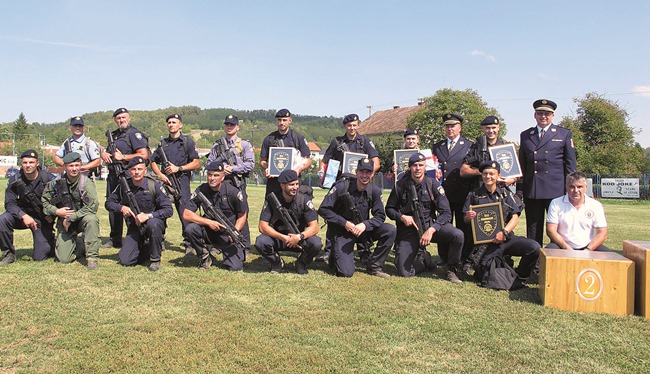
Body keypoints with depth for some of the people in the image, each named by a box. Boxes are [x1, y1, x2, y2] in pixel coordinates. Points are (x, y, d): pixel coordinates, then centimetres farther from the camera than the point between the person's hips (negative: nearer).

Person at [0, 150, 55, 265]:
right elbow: (9, 204, -13)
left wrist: (53, 214, -16)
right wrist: (23, 216, -31)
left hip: (43, 219, -2)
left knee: (39, 257, -9)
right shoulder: (15, 180, -8)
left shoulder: (49, 179, -12)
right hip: (22, 215, 2)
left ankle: (51, 239, 26)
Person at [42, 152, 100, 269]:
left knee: (91, 219, -39)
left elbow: (92, 206, -24)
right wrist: (56, 211, -10)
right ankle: (82, 247, 26)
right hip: (64, 223, 3)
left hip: (82, 219, -3)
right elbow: (44, 200, 9)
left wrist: (71, 218, -23)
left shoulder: (86, 183, -15)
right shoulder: (57, 182, -5)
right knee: (63, 259, -8)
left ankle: (92, 257, -26)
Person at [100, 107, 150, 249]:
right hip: (113, 175, 9)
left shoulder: (134, 134, -7)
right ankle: (115, 240, 24)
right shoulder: (114, 135, 19)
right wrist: (104, 154, 5)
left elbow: (144, 155, -17)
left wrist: (123, 157, -15)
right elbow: (105, 152, 29)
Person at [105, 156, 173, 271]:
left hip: (153, 222, -3)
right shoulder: (124, 186, -5)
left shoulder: (154, 186, -15)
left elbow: (168, 210, -19)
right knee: (125, 261, -11)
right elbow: (108, 203, 5)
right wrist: (121, 208, -16)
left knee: (153, 223, -40)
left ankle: (155, 259, -17)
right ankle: (145, 249, 22)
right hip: (134, 226, 3)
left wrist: (148, 215, -31)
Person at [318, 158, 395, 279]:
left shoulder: (375, 191, -5)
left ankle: (373, 266, -4)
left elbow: (380, 216, -2)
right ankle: (335, 256, 19)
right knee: (346, 272, -18)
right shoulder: (342, 187, -15)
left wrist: (365, 225, -22)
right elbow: (323, 210, -13)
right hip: (342, 232, -4)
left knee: (390, 230, -20)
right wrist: (345, 223, -19)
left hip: (363, 230, 4)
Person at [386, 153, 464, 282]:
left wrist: (431, 230, -24)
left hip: (430, 226, 1)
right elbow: (389, 209, 8)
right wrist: (402, 217, -13)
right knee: (404, 272, -15)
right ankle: (425, 260, 20)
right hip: (409, 230, 0)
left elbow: (446, 213, -9)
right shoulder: (401, 185, -3)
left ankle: (452, 271, -2)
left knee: (458, 235, -28)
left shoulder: (433, 185, -5)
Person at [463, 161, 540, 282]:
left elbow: (515, 217, 3)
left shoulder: (506, 193, 12)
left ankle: (520, 276, 2)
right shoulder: (474, 195, 10)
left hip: (507, 237, 1)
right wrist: (469, 217, -13)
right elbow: (466, 220, 11)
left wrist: (504, 232, -14)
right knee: (484, 272, -21)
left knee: (534, 247, -23)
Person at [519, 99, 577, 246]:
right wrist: (520, 188, 9)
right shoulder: (525, 135, 15)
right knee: (533, 230, 5)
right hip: (531, 190, 2)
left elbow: (570, 163, 7)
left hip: (556, 190, -2)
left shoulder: (564, 134, 9)